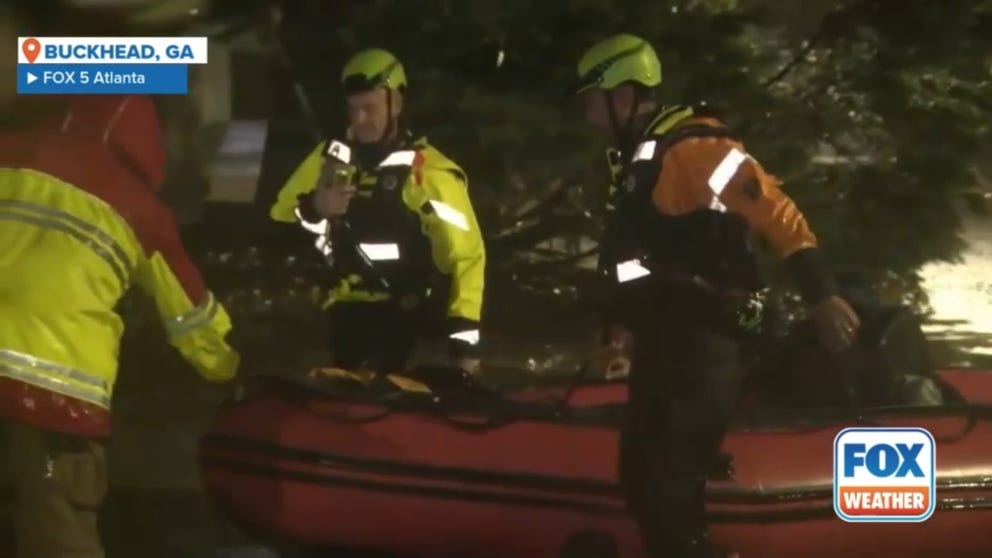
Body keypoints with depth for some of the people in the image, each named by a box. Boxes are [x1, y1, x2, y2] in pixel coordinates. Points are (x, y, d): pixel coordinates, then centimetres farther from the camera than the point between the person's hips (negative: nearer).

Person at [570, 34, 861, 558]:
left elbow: (774, 210, -21)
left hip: (702, 340, -10)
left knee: (670, 481, -13)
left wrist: (821, 294, -27)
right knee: (640, 476, 11)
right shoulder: (636, 159, 17)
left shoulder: (689, 145, -14)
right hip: (661, 341, 10)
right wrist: (620, 327, 30)